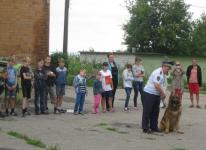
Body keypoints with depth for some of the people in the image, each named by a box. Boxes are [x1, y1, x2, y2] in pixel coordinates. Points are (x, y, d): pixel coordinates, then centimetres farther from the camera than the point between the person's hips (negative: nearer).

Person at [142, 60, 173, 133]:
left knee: (155, 111, 12)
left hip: (156, 94, 10)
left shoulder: (163, 73, 11)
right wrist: (163, 94, -15)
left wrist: (161, 94, 7)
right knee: (147, 111, -2)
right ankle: (145, 128, 3)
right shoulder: (158, 72, -20)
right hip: (149, 93, -10)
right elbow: (157, 85, -26)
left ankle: (154, 127, 20)